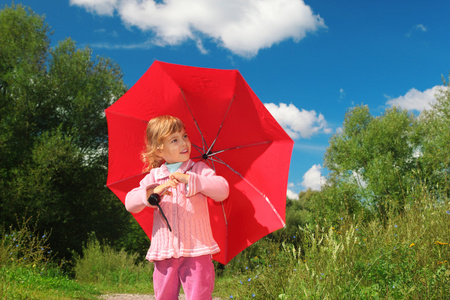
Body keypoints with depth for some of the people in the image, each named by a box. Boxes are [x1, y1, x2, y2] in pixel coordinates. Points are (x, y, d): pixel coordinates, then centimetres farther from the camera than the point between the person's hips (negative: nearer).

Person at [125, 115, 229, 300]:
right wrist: (154, 192, -20)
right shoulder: (153, 177, 8)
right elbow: (130, 203, -1)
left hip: (197, 252, -2)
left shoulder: (199, 170, 4)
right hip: (164, 254, 2)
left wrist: (190, 180, -20)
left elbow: (222, 190, -11)